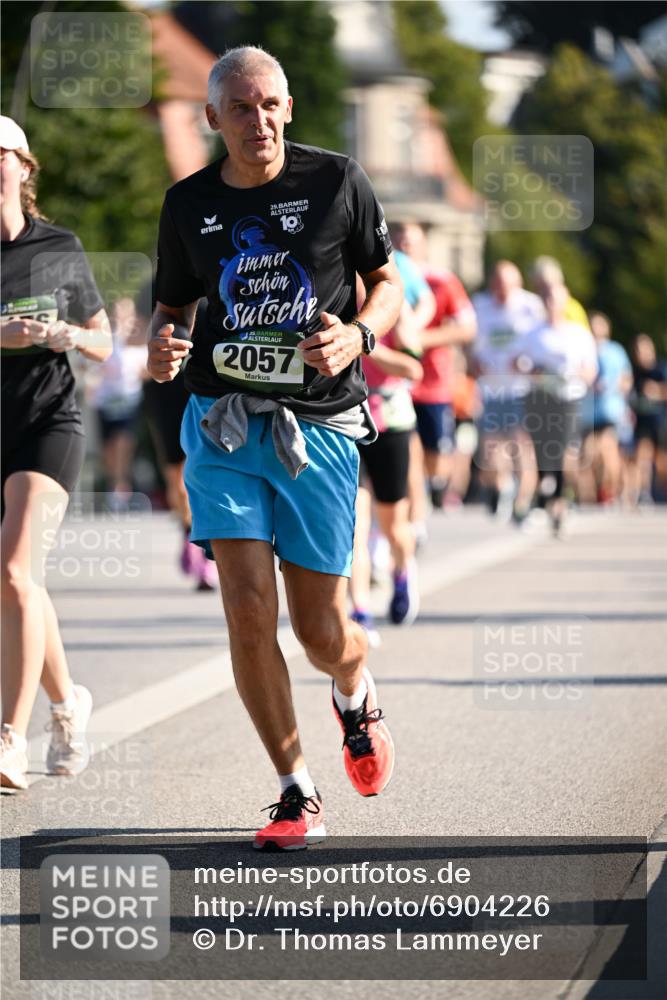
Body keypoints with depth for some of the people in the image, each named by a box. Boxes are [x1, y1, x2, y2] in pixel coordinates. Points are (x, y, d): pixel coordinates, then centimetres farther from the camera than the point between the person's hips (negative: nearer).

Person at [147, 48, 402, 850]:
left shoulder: (337, 181, -1)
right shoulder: (188, 204, 5)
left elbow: (387, 282, 8)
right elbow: (172, 305, 16)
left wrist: (357, 335, -13)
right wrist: (159, 349, -7)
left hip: (319, 424, -1)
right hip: (223, 421, 1)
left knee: (321, 632, 2)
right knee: (248, 611, -12)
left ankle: (356, 694, 41)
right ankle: (298, 794, 2)